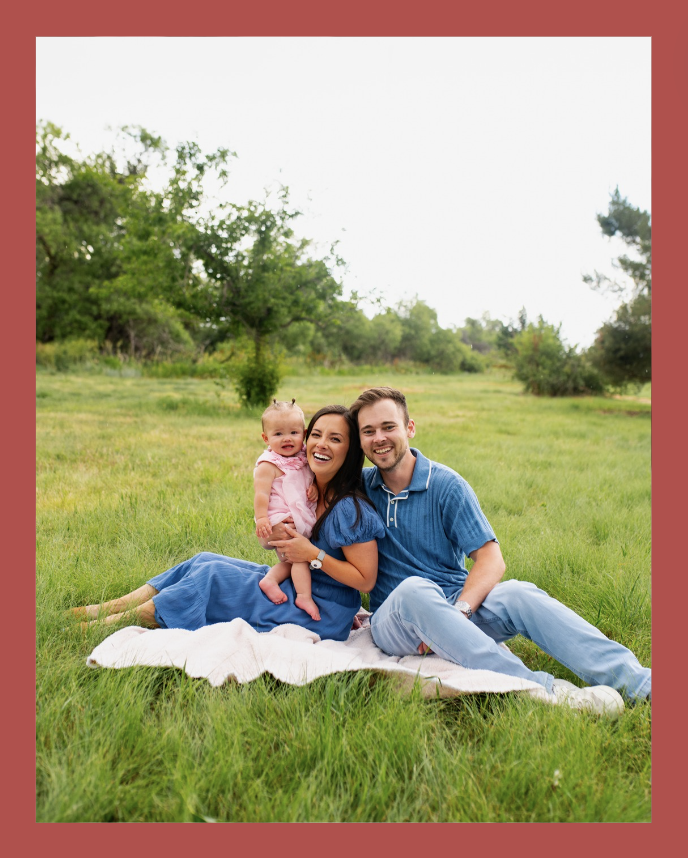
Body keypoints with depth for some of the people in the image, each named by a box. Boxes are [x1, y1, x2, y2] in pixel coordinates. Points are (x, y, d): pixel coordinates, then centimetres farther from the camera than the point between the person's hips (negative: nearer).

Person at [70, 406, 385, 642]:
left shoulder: (349, 508, -22)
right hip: (296, 588, 8)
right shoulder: (309, 491, 4)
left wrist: (314, 555, -23)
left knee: (211, 576, -15)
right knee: (204, 561, 0)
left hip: (322, 614, -8)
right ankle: (104, 609, 8)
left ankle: (118, 620, 0)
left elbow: (366, 580, -19)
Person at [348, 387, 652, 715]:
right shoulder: (360, 487, 5)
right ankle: (540, 689, -44)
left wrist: (458, 611, -23)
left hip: (459, 603, 1)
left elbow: (491, 558, -6)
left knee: (519, 593, -28)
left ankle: (636, 681, -39)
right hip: (395, 619, -1)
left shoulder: (446, 484, -1)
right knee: (414, 589, -36)